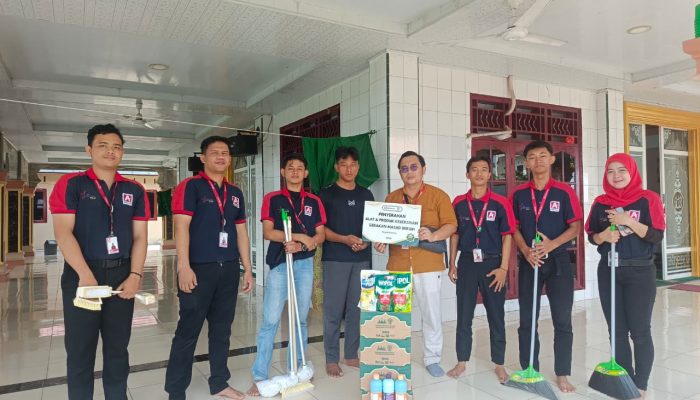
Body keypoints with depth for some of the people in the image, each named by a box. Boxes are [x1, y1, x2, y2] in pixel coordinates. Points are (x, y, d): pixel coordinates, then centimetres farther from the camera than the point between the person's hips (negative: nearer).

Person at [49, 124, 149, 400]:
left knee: (118, 348, 12)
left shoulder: (134, 190, 8)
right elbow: (63, 233, -10)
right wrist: (86, 276, -19)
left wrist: (135, 275, -8)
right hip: (81, 275, -2)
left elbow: (140, 236, 5)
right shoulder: (70, 184, 0)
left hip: (122, 275, 3)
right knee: (80, 349, 7)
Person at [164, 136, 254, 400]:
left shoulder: (235, 193, 14)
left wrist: (247, 268, 12)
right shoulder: (190, 186, -4)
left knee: (222, 329, 14)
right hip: (199, 269, -6)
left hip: (229, 270, 6)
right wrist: (184, 266, -19)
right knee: (188, 331, 2)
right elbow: (181, 227, -11)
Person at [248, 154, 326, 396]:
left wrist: (302, 245, -13)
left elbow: (321, 234, 5)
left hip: (305, 263, 3)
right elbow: (267, 232, -6)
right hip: (279, 264, -2)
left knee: (301, 320, 11)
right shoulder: (272, 199, 3)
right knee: (270, 321, -4)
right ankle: (259, 376, 4)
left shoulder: (314, 202, 10)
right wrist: (298, 236, -16)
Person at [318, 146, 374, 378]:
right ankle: (331, 359, 10)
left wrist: (366, 241, -5)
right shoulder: (326, 194, 1)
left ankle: (351, 355, 22)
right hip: (335, 259, -4)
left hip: (362, 259, 4)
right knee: (333, 310, -1)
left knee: (357, 309, 8)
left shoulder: (366, 195, 12)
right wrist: (345, 239, -16)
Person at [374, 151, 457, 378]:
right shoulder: (391, 198, 12)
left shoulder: (438, 195, 1)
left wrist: (434, 236, -22)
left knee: (431, 313, 5)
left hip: (428, 265, -2)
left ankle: (432, 359, 21)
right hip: (397, 265, 3)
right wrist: (381, 241, -6)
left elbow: (451, 225, -5)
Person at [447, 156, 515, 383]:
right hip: (467, 263, 2)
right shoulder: (459, 203, 4)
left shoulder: (500, 203, -4)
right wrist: (452, 264, 6)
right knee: (463, 315, 9)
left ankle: (499, 364, 22)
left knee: (496, 317, 8)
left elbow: (507, 236, -4)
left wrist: (503, 268, -9)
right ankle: (462, 361, 22)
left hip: (492, 263, -2)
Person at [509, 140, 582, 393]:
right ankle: (529, 371, 21)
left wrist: (552, 244, -18)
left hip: (558, 260, -1)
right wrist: (526, 251, -12)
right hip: (528, 261, 2)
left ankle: (562, 375, 17)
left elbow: (575, 227, -3)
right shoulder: (518, 194, 3)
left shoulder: (564, 191, -2)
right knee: (527, 320, 8)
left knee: (562, 320, 4)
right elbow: (514, 228, 5)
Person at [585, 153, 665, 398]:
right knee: (617, 330, 10)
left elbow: (657, 236, -11)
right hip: (608, 271, 4)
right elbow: (591, 236, 8)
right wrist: (603, 236, -13)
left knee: (640, 331, 1)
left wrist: (628, 221, -21)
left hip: (640, 271, -3)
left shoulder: (648, 199, -4)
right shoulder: (600, 203, 6)